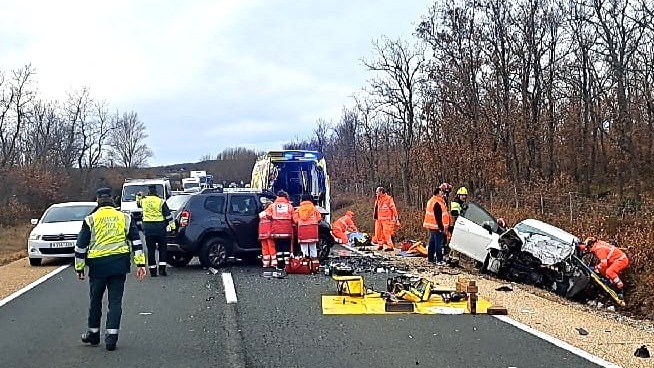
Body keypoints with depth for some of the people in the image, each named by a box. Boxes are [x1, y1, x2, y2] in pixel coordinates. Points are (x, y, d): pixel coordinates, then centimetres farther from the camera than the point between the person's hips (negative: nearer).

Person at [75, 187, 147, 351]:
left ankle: (93, 333, 27)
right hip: (119, 264, 1)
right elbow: (136, 241, 4)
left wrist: (79, 268, 11)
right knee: (115, 301, 5)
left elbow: (81, 246, 3)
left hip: (98, 265, -1)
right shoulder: (125, 218, 7)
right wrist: (140, 264, 4)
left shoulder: (90, 220, 2)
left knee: (95, 300, 15)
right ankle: (111, 335, -1)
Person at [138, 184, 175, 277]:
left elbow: (138, 204, 28)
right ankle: (162, 269, 1)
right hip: (159, 227, -2)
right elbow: (168, 214, -5)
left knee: (151, 249, 7)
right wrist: (172, 225, 1)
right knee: (163, 248, 9)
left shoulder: (143, 201, 3)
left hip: (148, 228, 2)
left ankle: (152, 270, 8)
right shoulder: (161, 202, -5)